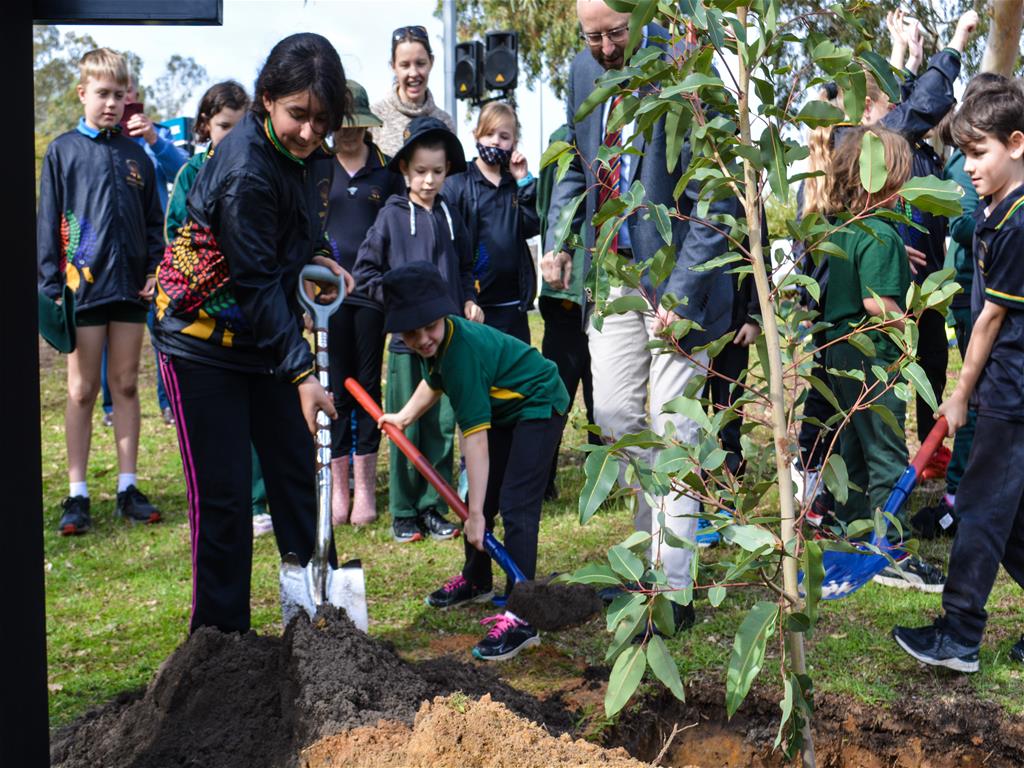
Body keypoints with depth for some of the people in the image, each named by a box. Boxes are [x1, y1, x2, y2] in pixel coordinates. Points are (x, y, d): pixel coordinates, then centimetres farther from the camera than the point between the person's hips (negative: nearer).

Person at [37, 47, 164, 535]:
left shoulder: (136, 154, 9)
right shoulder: (63, 151, 1)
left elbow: (154, 222, 13)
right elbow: (48, 224, 0)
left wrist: (155, 271, 0)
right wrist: (50, 287, -6)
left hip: (130, 287, 3)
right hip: (84, 286, -3)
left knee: (126, 386, 8)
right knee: (82, 391, 2)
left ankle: (128, 488, 15)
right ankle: (77, 495, 8)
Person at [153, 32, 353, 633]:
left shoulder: (299, 151, 0)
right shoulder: (244, 171, -25)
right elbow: (257, 284, -26)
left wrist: (316, 260, 1)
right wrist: (302, 373, -28)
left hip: (266, 338, 8)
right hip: (205, 344, -8)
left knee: (297, 471, 11)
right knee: (224, 495, -4)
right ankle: (220, 635, 10)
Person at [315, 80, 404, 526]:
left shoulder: (386, 170, 7)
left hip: (373, 289, 0)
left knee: (368, 385, 6)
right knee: (335, 387, 3)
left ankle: (365, 486, 14)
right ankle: (337, 486, 11)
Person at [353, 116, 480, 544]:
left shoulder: (451, 217, 10)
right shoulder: (392, 215, -1)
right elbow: (364, 271, 1)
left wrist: (469, 301, 5)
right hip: (406, 337, -3)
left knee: (443, 426, 6)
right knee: (405, 429, 2)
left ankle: (433, 508, 17)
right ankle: (403, 514, 12)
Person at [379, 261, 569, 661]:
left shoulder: (463, 350, -34)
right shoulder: (437, 345, -7)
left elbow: (476, 438, -34)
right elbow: (434, 381, 21)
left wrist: (475, 514, -33)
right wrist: (404, 417, 23)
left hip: (540, 405, -10)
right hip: (505, 407, 10)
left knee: (515, 505, -20)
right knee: (480, 495, 16)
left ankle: (520, 618, -21)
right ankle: (475, 580, 39)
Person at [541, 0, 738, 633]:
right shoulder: (585, 71, 5)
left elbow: (714, 202, -17)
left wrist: (680, 295, -21)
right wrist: (558, 239, 7)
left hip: (676, 276, -6)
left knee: (671, 427, -4)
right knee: (614, 414, 10)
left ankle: (672, 591, 3)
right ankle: (659, 532, 32)